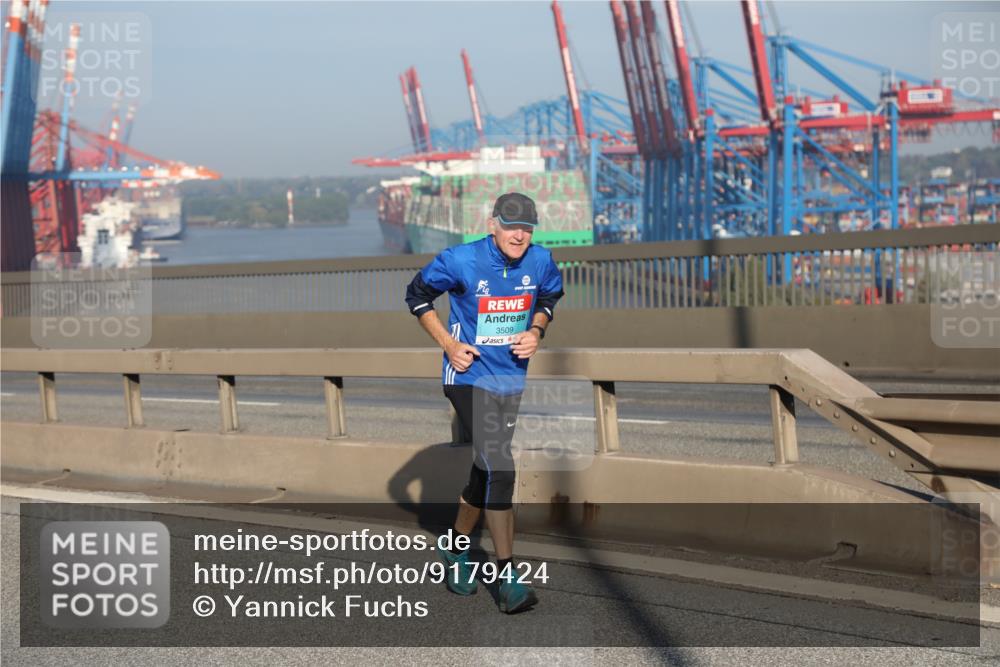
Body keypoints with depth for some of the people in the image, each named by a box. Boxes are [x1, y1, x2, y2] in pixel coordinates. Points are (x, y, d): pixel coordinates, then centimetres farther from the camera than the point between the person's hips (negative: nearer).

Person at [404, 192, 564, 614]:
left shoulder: (540, 261, -4)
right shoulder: (461, 261, -16)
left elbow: (549, 298, 17)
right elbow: (417, 295, -1)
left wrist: (536, 331, -3)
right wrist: (448, 344, -9)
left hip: (510, 379, 5)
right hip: (468, 375, -5)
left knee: (486, 469, 15)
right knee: (499, 468, -18)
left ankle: (456, 549, 38)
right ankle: (508, 577, -15)